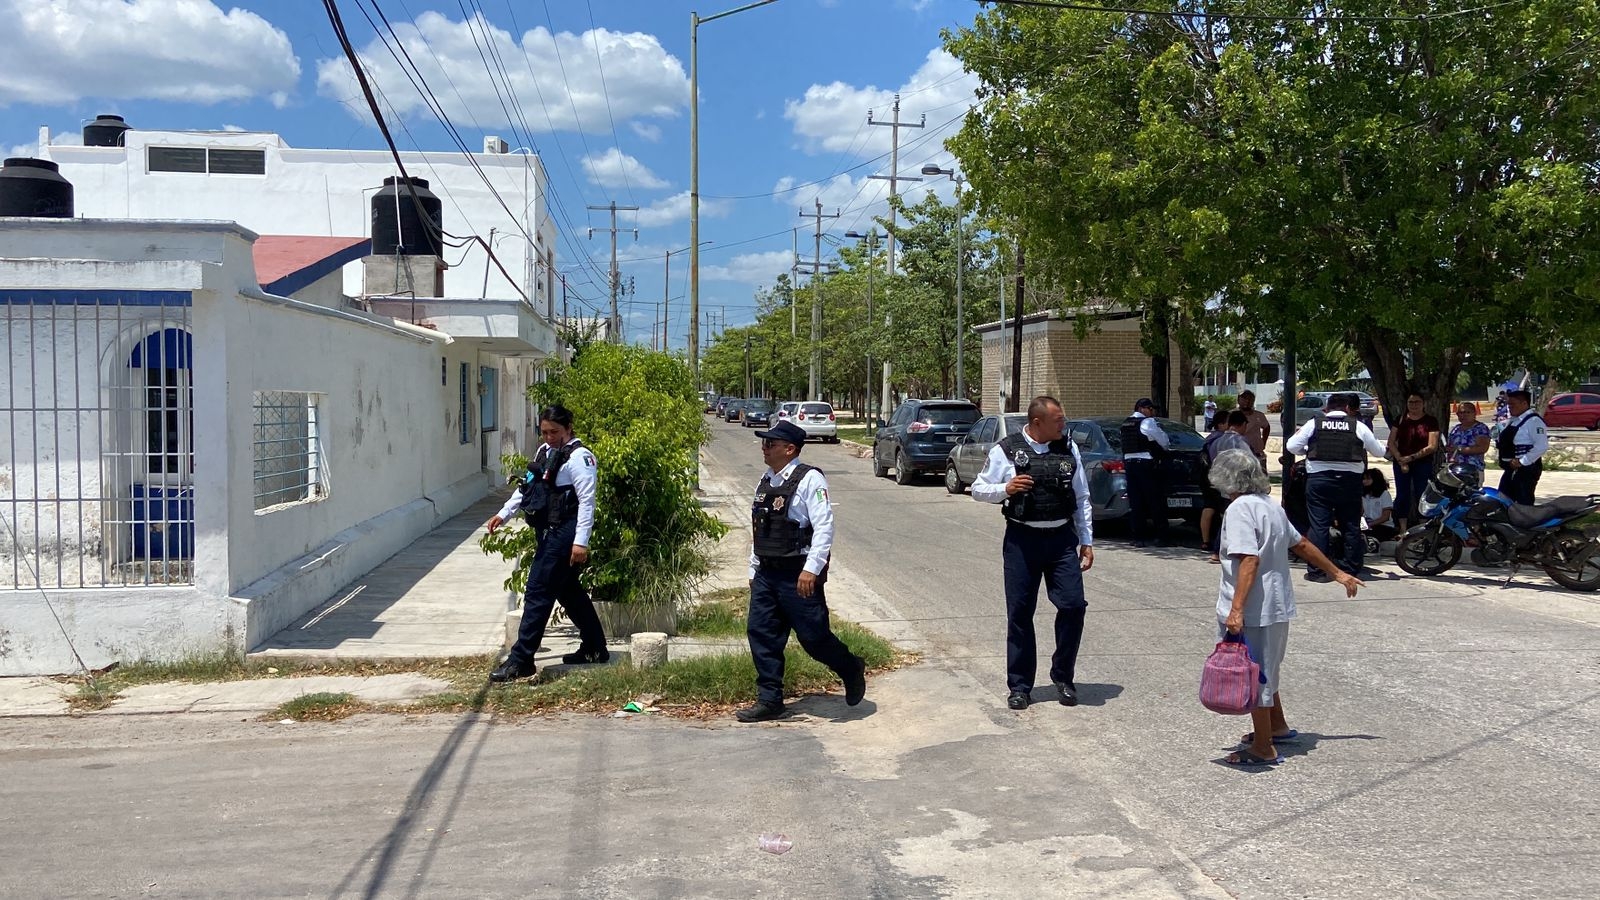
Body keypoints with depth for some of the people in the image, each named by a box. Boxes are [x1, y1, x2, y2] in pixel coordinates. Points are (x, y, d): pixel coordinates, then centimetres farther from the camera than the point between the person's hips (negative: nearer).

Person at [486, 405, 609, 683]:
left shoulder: (578, 457, -14)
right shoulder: (544, 451, 14)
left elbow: (587, 501, -18)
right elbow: (526, 485, 24)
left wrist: (581, 542, -23)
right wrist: (504, 513, 19)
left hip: (564, 534, -10)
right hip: (549, 533, 10)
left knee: (538, 593, -8)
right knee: (569, 591, 18)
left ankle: (521, 661, -4)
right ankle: (594, 648, 31)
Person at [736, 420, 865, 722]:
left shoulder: (809, 479, -12)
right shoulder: (765, 482, 13)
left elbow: (824, 527, -19)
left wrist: (811, 569, -24)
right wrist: (754, 570, 20)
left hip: (799, 576, -7)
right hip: (766, 573, 8)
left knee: (813, 635, -1)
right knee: (760, 633, 5)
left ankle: (851, 670, 28)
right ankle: (769, 700, 15)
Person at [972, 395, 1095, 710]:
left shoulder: (1069, 449, 7)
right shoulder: (1005, 451, -1)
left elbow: (1082, 499, 13)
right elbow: (978, 489, 5)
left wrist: (1086, 541, 11)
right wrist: (1005, 489, -15)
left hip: (1062, 539, 2)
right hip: (1022, 539, -2)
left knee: (1073, 604, -7)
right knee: (1019, 613, 3)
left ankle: (1063, 677, 15)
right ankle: (1020, 686, 16)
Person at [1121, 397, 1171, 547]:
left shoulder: (1125, 423, 15)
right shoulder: (1148, 422, -8)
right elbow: (1165, 442, -4)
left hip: (1129, 463, 7)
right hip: (1146, 464, -7)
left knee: (1135, 502, 6)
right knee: (1155, 501, 2)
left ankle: (1138, 537, 6)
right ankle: (1159, 536, 4)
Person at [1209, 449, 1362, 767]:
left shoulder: (1240, 509, -17)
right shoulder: (1271, 505, 10)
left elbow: (1249, 560, -26)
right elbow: (1302, 545, 17)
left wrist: (1236, 609, -31)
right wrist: (1338, 573, 27)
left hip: (1252, 611, -9)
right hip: (1277, 606, 9)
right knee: (1265, 672, 25)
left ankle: (1263, 748, 11)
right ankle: (1277, 728, 41)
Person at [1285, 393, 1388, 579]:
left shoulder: (1314, 424, 3)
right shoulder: (1358, 426, 4)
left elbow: (1291, 446, 2)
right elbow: (1379, 451, 13)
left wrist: (1307, 451, 20)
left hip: (1318, 478, -1)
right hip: (1350, 480, 1)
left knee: (1319, 525, 1)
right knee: (1351, 526, 12)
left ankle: (1316, 570, 0)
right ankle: (1351, 570, 17)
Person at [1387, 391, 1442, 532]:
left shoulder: (1430, 421, -1)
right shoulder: (1400, 420, 8)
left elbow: (1432, 447, -8)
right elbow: (1391, 442, 4)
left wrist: (1412, 457, -14)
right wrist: (1400, 460, -9)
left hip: (1423, 464, -2)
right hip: (1401, 463, 3)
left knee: (1422, 496, 0)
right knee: (1402, 496, 2)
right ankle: (1403, 530, 7)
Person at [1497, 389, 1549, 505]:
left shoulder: (1533, 421, -13)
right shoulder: (1512, 421, 16)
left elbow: (1542, 446, -23)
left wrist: (1522, 461, -21)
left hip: (1526, 468, -10)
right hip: (1511, 469, 10)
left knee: (1524, 504, -7)